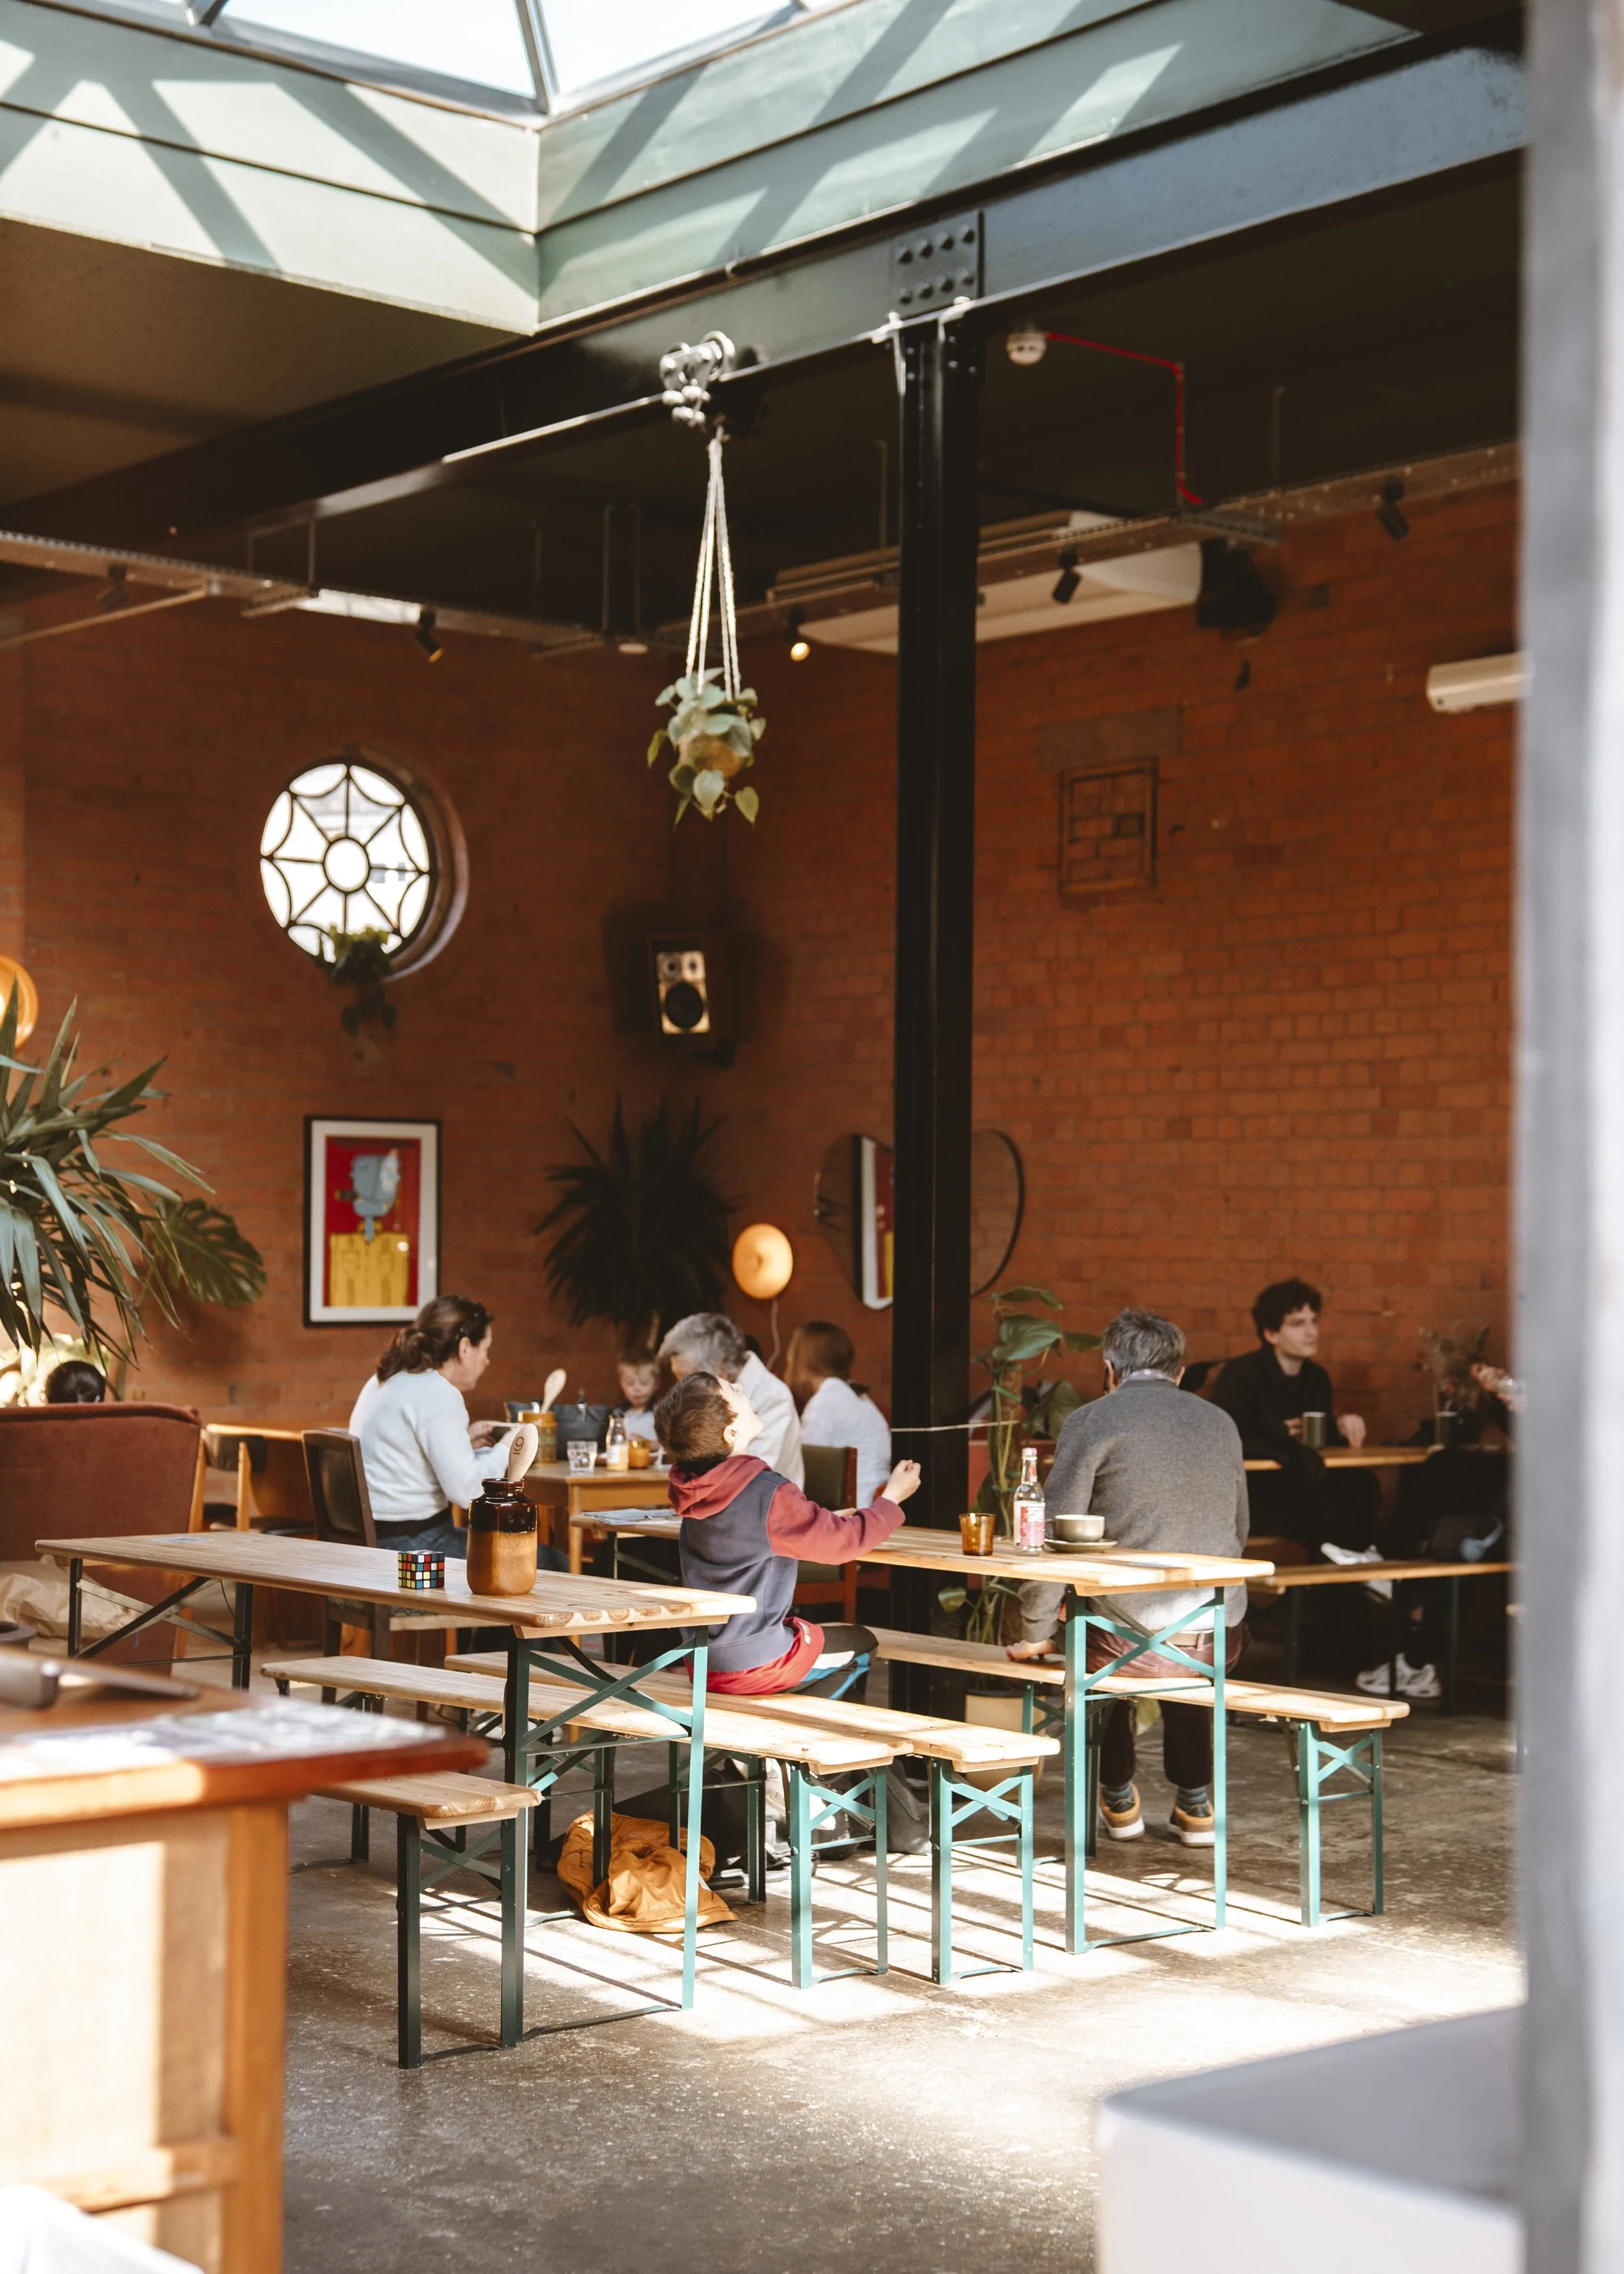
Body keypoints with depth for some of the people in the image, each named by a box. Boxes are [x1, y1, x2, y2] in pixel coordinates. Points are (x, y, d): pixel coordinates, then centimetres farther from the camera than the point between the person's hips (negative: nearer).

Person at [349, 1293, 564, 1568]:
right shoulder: (436, 1395, -17)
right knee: (550, 1562, -5)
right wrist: (504, 1450, -5)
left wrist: (463, 1440, 17)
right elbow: (466, 1490, -22)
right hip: (416, 1546, -11)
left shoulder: (385, 1382, 13)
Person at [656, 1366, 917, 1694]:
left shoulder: (698, 1491, -1)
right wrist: (893, 1497, 5)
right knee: (860, 1642, 16)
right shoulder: (768, 1497, -24)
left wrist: (826, 1521, 22)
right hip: (754, 1665, -7)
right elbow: (845, 1541, -11)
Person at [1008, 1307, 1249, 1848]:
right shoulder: (1221, 1424, 12)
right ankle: (1195, 1805, 37)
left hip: (1128, 1640, -4)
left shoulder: (1092, 1421, -2)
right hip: (1219, 1641, 4)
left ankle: (1118, 1799, 39)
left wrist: (1035, 1634, 1)